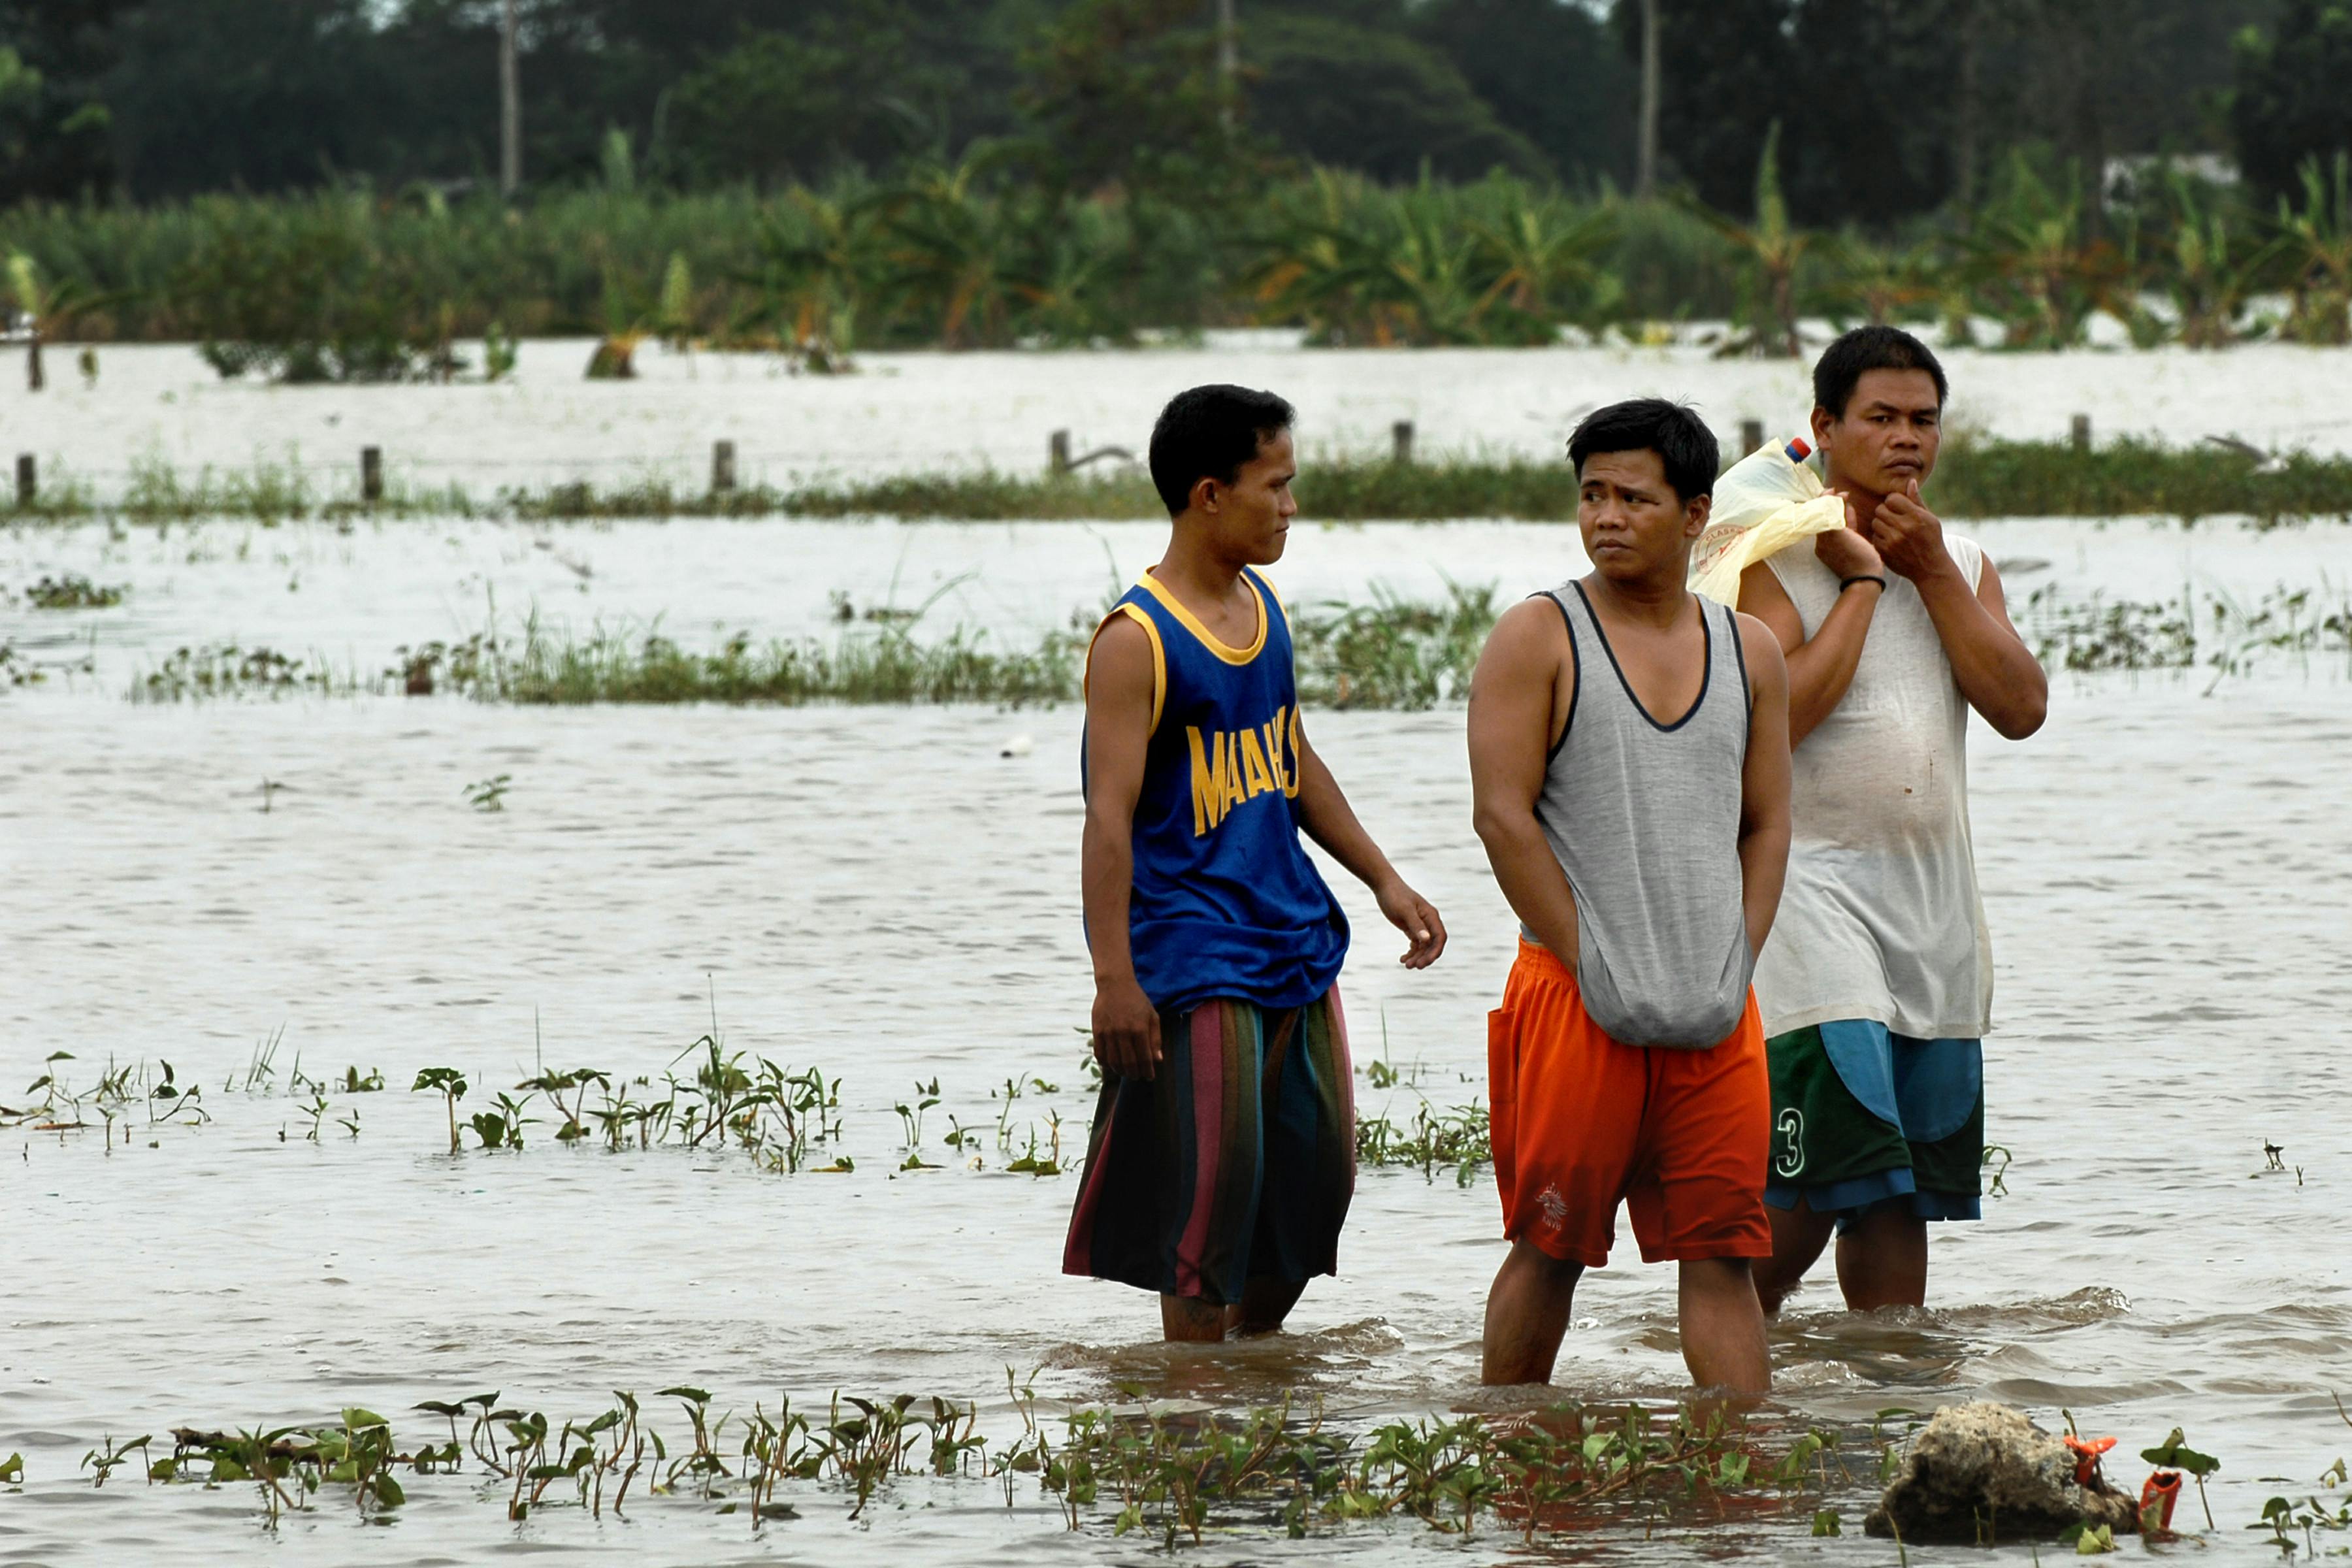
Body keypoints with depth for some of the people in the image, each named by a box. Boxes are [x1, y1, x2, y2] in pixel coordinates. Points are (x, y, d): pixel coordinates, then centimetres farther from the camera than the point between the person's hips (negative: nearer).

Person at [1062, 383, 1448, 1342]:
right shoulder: (1138, 640, -15)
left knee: (1321, 1164, 10)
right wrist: (1115, 977, -23)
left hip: (1293, 937, 8)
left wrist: (1384, 880, 22)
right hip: (1195, 956, -8)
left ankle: (1257, 1344, 26)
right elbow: (1111, 814, -18)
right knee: (1216, 1177, -6)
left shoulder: (1261, 607, 11)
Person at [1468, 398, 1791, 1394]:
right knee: (1549, 1248, 2)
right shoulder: (1538, 638, -2)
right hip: (1574, 998, -3)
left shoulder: (1749, 652, 11)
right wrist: (1593, 968, -11)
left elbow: (1766, 826, 14)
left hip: (1716, 1013, 3)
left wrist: (1737, 970, 1)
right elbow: (1503, 815, -8)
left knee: (1721, 1255, 1)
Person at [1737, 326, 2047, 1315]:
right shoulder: (1777, 557, -4)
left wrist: (1932, 571, -4)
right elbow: (1778, 714, -18)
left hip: (1935, 894, 6)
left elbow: (2021, 707, 1)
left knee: (1909, 1181, 7)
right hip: (1815, 887, -6)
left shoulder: (1961, 564, 15)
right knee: (1826, 1171, -16)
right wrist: (1862, 579, -11)